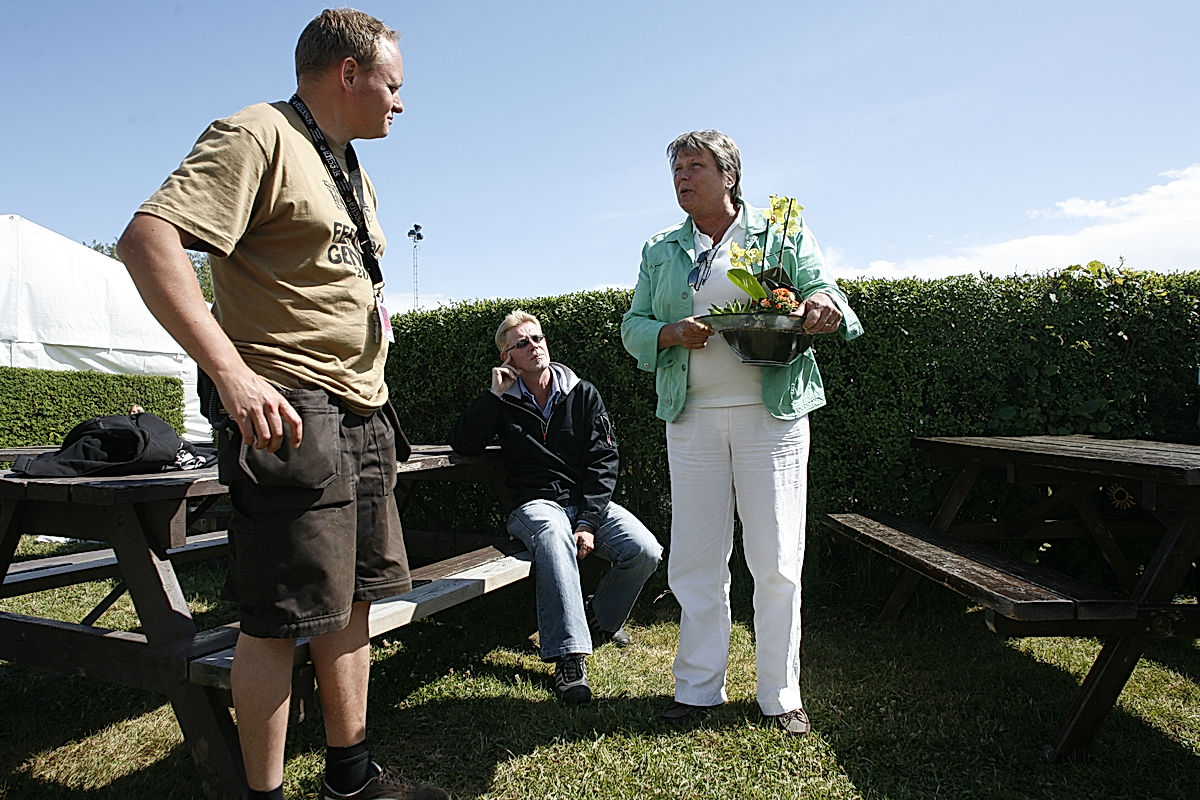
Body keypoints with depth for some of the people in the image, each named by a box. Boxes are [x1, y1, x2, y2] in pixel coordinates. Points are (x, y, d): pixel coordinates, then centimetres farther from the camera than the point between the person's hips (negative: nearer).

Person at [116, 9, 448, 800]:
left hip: (363, 416, 9)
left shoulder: (355, 174, 22)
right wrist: (232, 371, -28)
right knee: (281, 618, -3)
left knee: (350, 600, 14)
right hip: (289, 414, -9)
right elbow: (147, 239, -19)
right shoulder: (258, 135, -7)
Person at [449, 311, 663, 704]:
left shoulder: (583, 394, 8)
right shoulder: (504, 401, 8)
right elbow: (462, 444, -5)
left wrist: (589, 522, -12)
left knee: (645, 552, -21)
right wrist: (494, 394, -9)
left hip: (589, 502, 3)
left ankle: (600, 618, 9)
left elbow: (603, 461, 0)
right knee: (554, 536, -39)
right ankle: (569, 657, -38)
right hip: (535, 504, -2)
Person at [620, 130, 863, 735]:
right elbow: (633, 326, 11)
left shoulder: (783, 236, 9)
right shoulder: (660, 251, 16)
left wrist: (823, 308, -21)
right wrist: (672, 333, -10)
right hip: (692, 419, 3)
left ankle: (780, 694, 16)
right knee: (695, 559, 4)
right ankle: (698, 686, 19)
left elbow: (826, 297, 3)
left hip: (772, 414, -2)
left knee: (776, 561, 1)